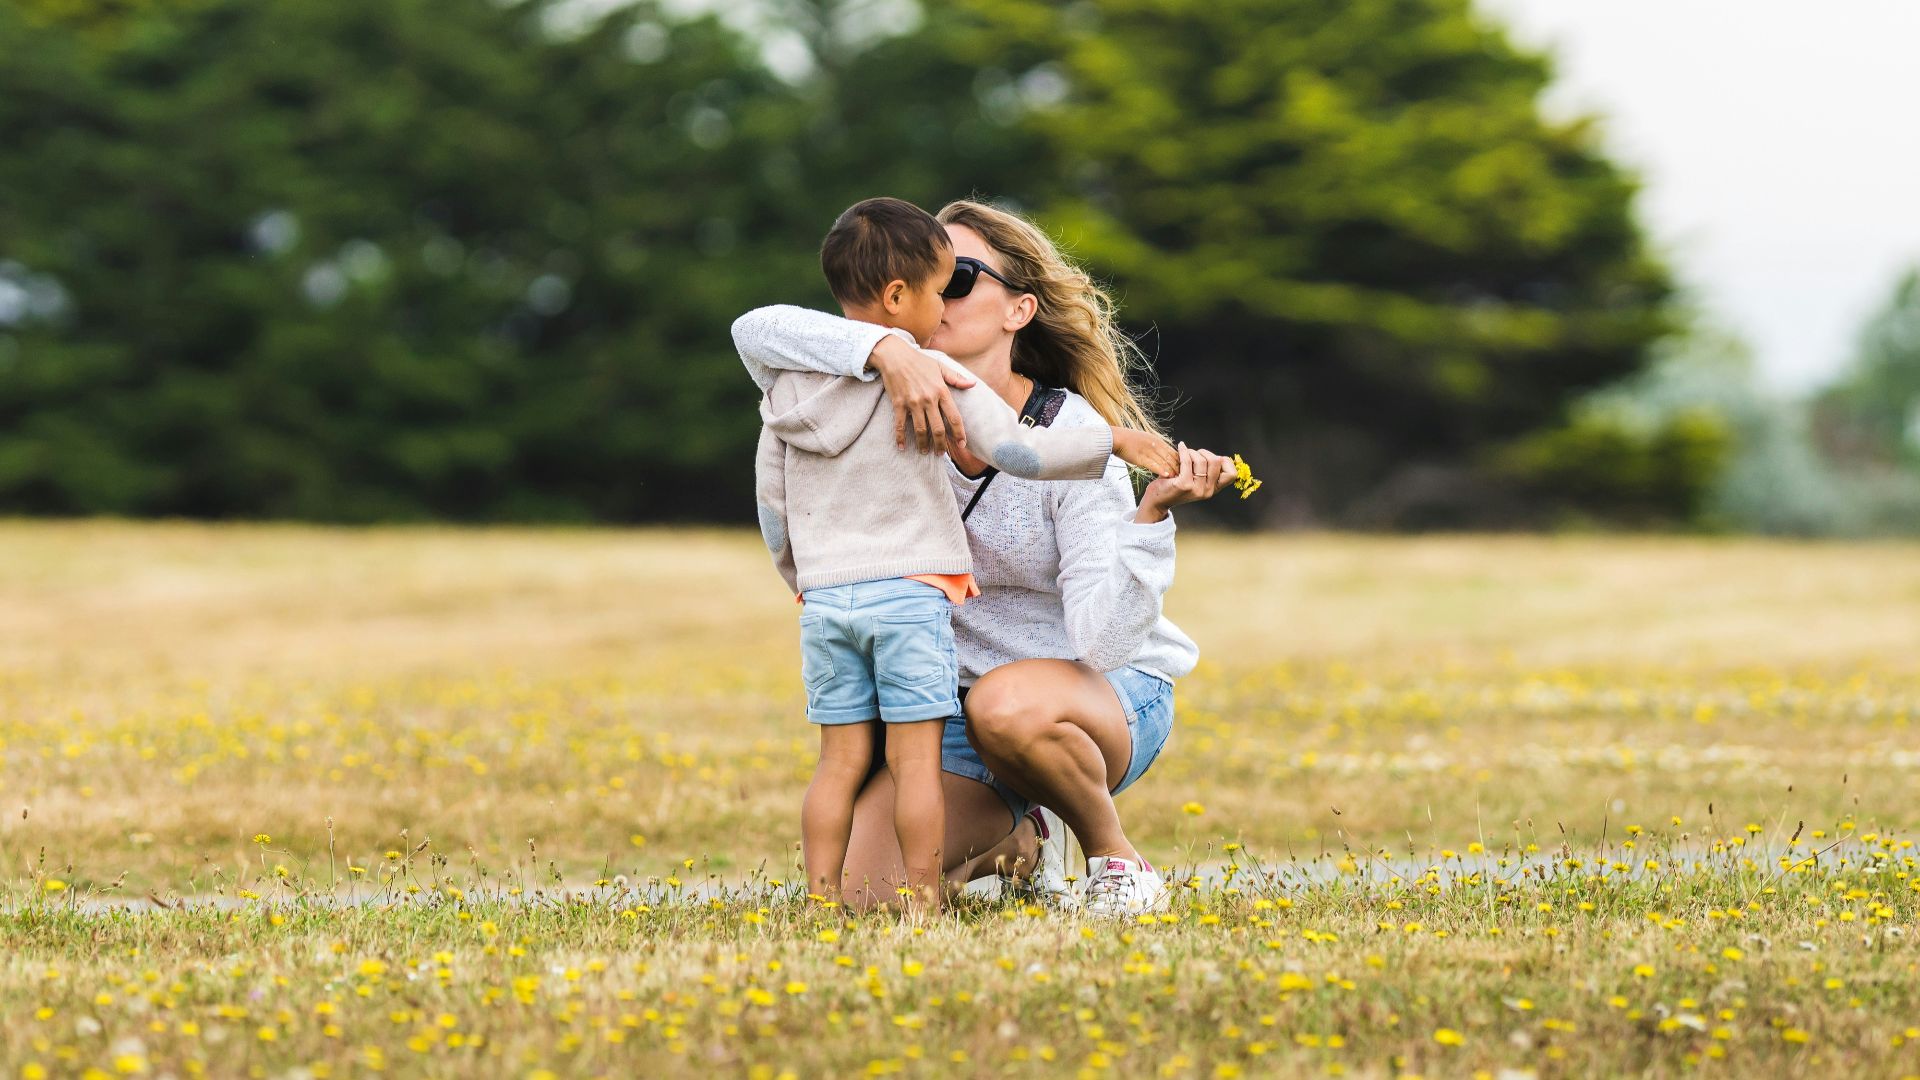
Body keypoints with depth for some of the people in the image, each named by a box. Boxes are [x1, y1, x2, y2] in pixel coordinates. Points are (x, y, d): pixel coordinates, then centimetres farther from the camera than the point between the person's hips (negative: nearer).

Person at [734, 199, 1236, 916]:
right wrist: (886, 348, -40)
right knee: (860, 892, -13)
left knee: (1008, 703, -41)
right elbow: (757, 331, -24)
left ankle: (1117, 860, -12)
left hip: (1111, 699, -5)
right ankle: (1004, 839, 19)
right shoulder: (910, 410, -9)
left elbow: (1104, 640, -28)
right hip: (957, 700, 5)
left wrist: (1152, 511, -42)